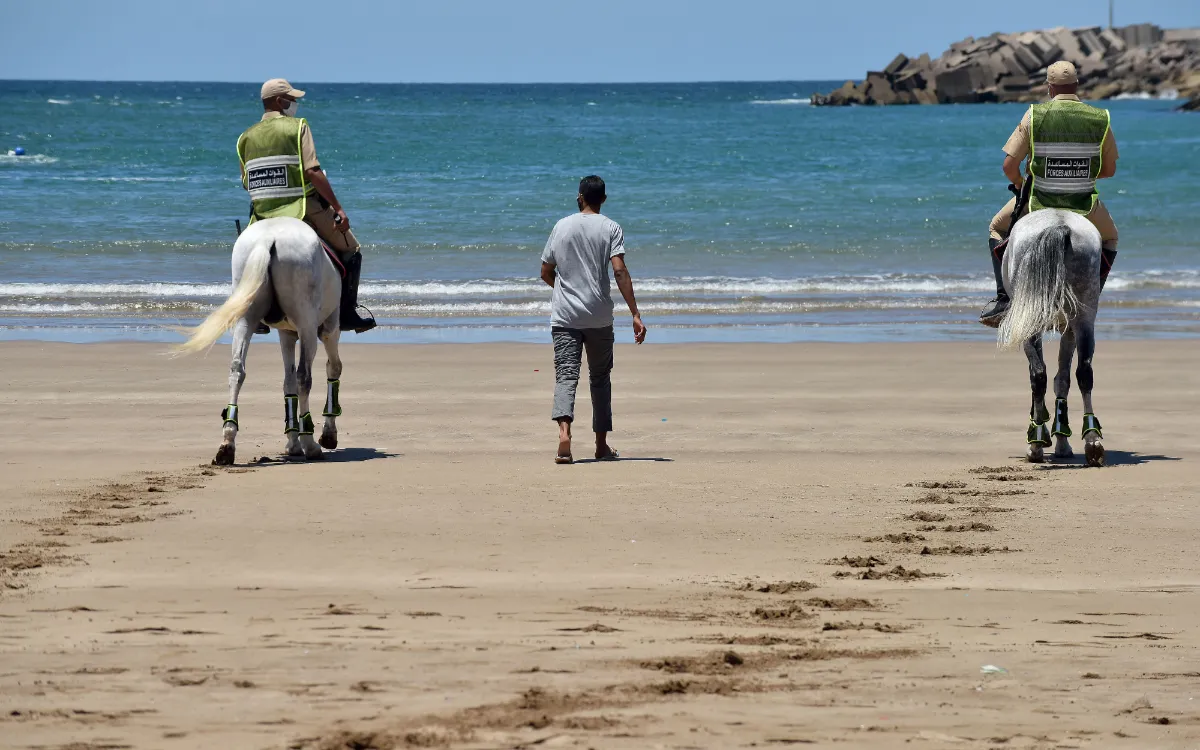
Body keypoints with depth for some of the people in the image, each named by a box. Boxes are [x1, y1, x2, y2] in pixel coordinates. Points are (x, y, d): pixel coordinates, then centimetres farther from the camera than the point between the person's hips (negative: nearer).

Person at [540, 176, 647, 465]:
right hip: (599, 317, -1)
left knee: (566, 375, -7)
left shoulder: (562, 226, 6)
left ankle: (564, 430, -32)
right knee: (600, 378, 13)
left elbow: (546, 273, 11)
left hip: (564, 317, 1)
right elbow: (620, 271, -13)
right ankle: (602, 445, 16)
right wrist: (635, 314, -14)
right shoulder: (611, 228, -1)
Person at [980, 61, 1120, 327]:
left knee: (998, 228, 28)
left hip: (1039, 201, -1)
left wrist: (1020, 185, 12)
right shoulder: (1100, 120, -5)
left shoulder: (1035, 115, -10)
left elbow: (1009, 166, -10)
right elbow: (1109, 169, 5)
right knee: (1108, 240, 33)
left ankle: (1003, 300, 15)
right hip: (1084, 205, 1)